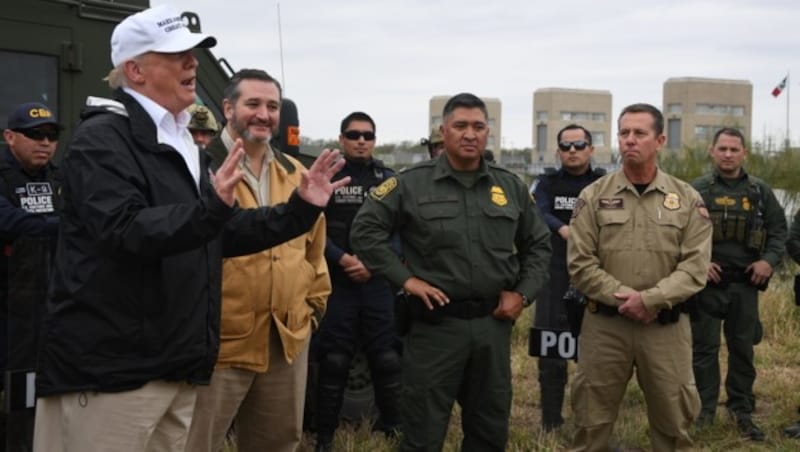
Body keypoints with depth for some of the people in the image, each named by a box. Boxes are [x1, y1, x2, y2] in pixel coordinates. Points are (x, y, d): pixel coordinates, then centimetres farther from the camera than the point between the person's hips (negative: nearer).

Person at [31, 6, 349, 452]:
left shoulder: (184, 143, 18)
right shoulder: (103, 138, -10)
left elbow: (227, 231, 20)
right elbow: (124, 230, -24)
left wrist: (301, 209, 12)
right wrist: (209, 207, -36)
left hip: (175, 363, 9)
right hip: (109, 364, -8)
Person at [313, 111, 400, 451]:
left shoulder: (388, 180, 9)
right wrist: (342, 259, -16)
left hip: (378, 281, 2)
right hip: (337, 282, -2)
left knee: (387, 356, 2)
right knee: (334, 359, 1)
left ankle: (392, 424, 19)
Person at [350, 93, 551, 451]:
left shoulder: (511, 186, 8)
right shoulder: (411, 183, -5)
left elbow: (538, 243, 16)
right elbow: (365, 230, -5)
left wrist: (523, 292, 4)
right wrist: (404, 278, -11)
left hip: (493, 324, 4)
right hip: (434, 324, -4)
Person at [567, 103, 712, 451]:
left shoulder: (687, 199, 3)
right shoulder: (594, 196, 1)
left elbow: (695, 266, -5)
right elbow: (580, 263, -4)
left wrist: (650, 299, -16)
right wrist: (623, 298, -14)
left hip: (666, 326, 1)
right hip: (603, 324, 0)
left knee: (673, 420, 11)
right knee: (591, 420, 9)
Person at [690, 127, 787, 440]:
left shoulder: (760, 192, 7)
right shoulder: (697, 190, 0)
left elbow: (778, 230, 11)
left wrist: (769, 259, -6)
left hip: (745, 283, 2)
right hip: (707, 282, -2)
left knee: (743, 348, 9)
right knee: (704, 347, 4)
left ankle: (741, 410, 20)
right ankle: (703, 409, 15)